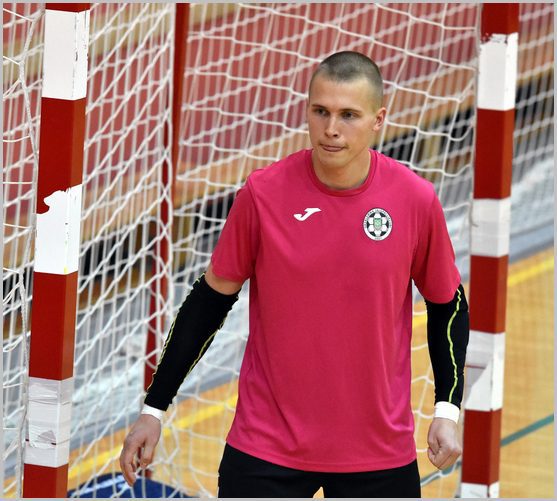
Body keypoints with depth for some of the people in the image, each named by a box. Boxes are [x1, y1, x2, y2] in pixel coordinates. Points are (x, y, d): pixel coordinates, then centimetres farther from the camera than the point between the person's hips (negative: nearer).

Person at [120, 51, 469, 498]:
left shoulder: (417, 200, -8)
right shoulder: (263, 193, -10)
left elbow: (448, 303, 7)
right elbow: (213, 297, 1)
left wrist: (448, 410, -3)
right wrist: (154, 408, 2)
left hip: (380, 453, 1)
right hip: (267, 446, -1)